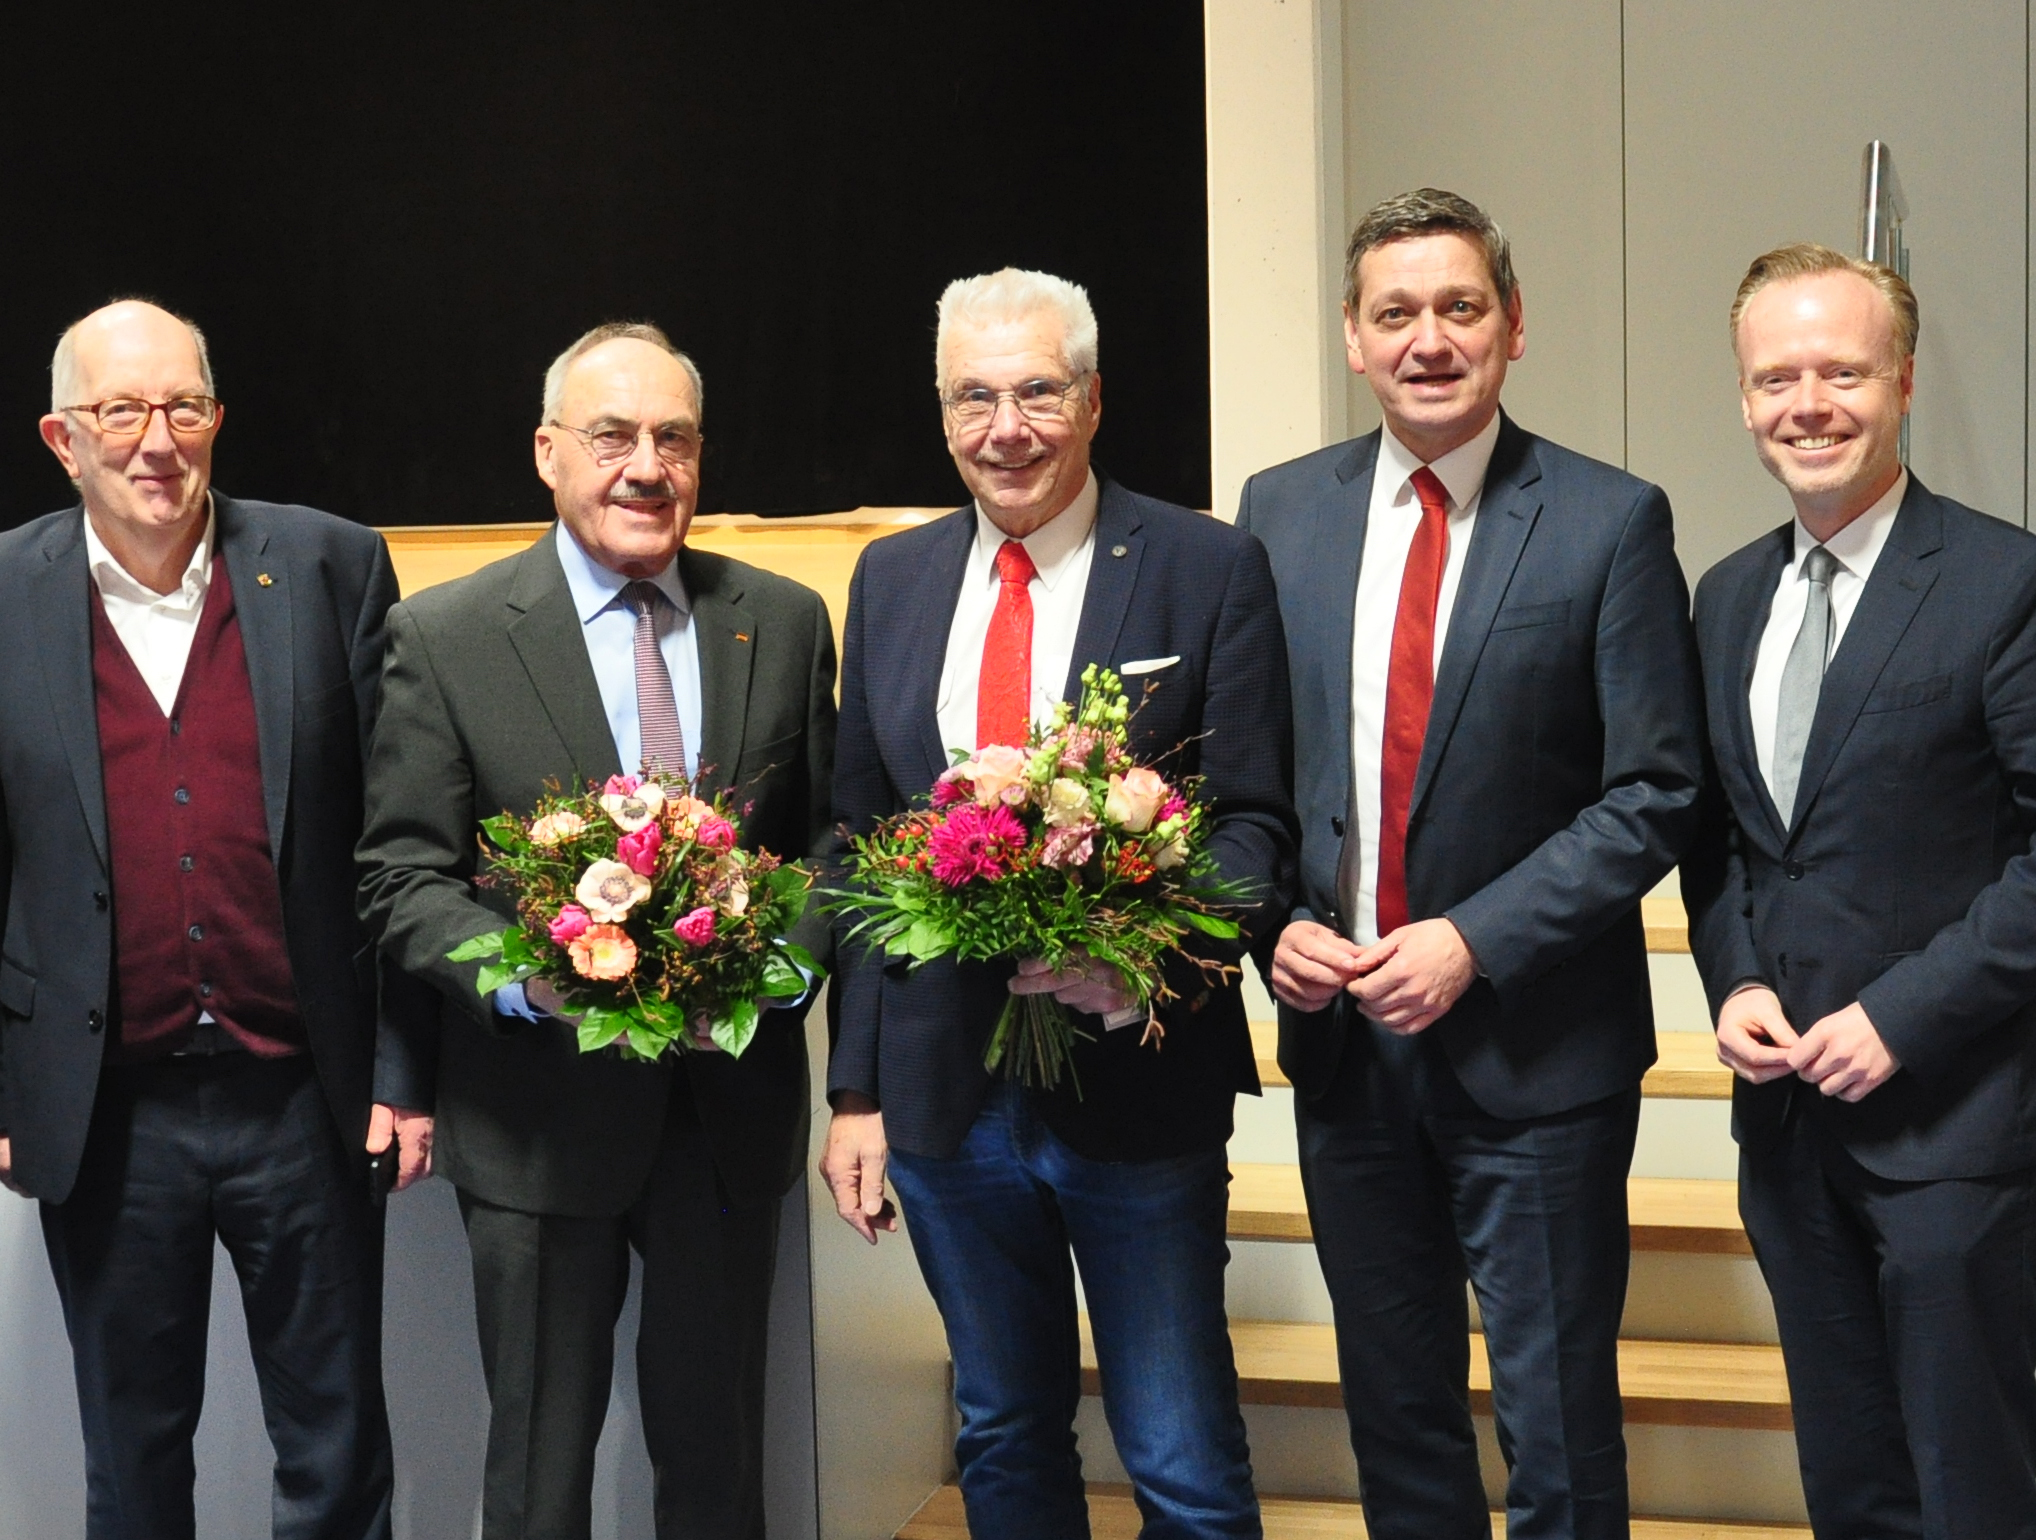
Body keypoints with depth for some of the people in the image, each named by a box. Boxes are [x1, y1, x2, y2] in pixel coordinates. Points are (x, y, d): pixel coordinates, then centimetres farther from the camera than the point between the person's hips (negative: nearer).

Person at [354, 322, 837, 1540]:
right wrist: (530, 978, -23)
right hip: (541, 1106, -2)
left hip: (733, 1105, 2)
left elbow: (828, 838, 7)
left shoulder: (785, 623, 3)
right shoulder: (444, 637, -5)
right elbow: (404, 876, -6)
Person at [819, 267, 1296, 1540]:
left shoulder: (1210, 569, -4)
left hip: (1138, 1085, -4)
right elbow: (859, 849, 11)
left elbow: (1256, 819, -5)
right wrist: (855, 1090, 7)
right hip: (946, 1090, 4)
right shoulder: (893, 581, 9)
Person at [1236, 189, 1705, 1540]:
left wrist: (1475, 942, -17)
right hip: (1341, 1032, 4)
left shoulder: (1611, 523, -7)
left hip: (1533, 1047, -4)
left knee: (1558, 1429, 6)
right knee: (1396, 1414, 17)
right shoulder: (1283, 511, 5)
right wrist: (1274, 920, -7)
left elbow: (1654, 794, -10)